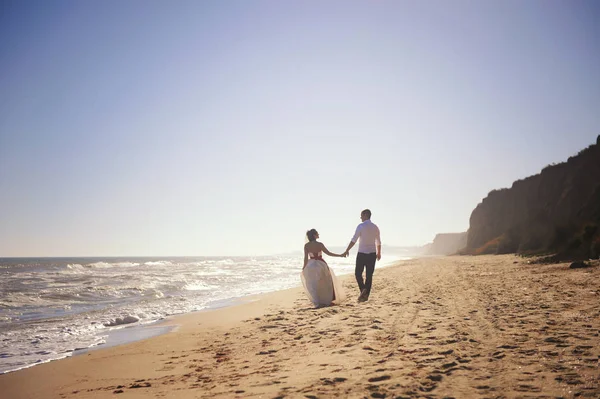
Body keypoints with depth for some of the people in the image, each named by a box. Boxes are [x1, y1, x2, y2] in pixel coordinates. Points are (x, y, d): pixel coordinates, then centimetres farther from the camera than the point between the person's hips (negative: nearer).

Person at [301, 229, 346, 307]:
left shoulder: (306, 245, -5)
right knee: (326, 283, 17)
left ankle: (318, 302, 6)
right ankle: (328, 301, 25)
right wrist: (340, 255, 3)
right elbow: (328, 253, -7)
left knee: (314, 285, 11)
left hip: (311, 265, 2)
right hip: (320, 265, -2)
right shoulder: (319, 244, -12)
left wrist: (304, 267, 7)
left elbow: (306, 258, -5)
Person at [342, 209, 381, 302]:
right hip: (372, 253, 5)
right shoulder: (375, 227, 7)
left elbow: (354, 240, -14)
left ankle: (363, 289, -15)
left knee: (358, 273, 6)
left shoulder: (361, 226, -9)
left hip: (362, 253, -5)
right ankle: (366, 295, 9)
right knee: (369, 275, 8)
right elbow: (378, 242, 15)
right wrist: (379, 253, 28)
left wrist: (347, 250, -10)